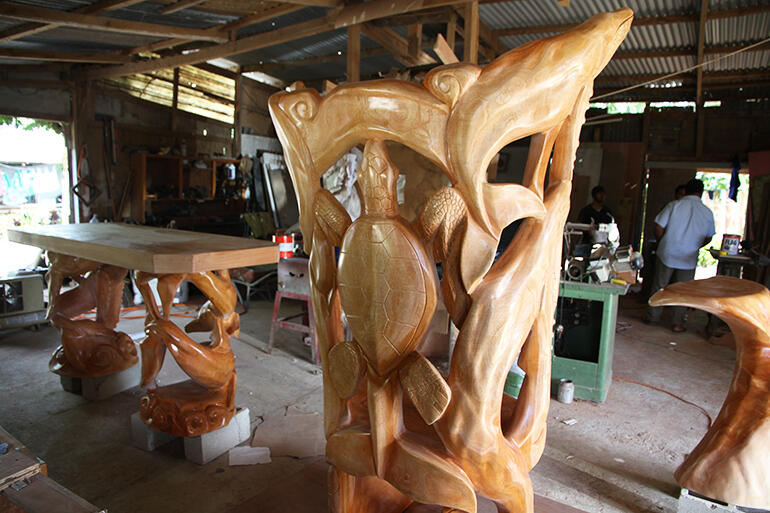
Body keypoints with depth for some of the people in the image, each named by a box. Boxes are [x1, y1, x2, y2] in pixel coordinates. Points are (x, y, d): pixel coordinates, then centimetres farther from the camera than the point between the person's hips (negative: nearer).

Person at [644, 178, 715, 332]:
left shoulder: (674, 205, -8)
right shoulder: (708, 213, -1)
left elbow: (659, 228, -9)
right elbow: (708, 238, 9)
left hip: (667, 254, -1)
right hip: (689, 258, 1)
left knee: (659, 286, 11)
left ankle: (653, 317, 19)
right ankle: (678, 323, 14)